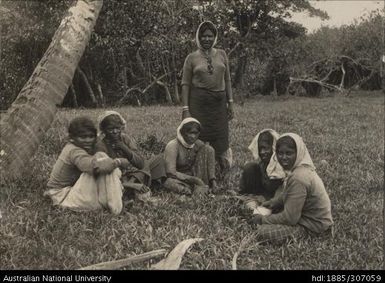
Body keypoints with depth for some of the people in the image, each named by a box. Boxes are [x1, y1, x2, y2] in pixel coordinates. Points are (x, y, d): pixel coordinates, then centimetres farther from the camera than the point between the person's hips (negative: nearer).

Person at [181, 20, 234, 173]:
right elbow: (185, 84, 1)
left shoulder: (222, 54, 10)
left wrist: (230, 103, 9)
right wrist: (185, 109, -6)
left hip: (219, 102, 2)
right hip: (198, 102, -2)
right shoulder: (192, 58, 3)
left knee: (221, 141, 2)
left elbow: (227, 80, 14)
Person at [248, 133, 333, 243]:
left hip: (312, 225, -9)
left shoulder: (298, 178, -31)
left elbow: (290, 218, -26)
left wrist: (263, 219, -14)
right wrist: (274, 202, 3)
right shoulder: (302, 167, -2)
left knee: (262, 232, -16)